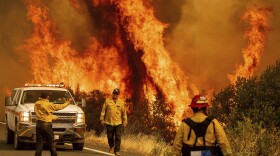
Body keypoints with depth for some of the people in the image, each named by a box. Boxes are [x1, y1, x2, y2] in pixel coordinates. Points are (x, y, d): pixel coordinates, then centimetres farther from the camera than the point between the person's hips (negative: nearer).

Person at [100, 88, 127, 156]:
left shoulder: (121, 103, 7)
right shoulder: (107, 101, 4)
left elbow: (124, 113, 10)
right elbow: (103, 110, 6)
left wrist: (125, 121, 7)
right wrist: (102, 119, 2)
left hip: (118, 123, 0)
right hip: (109, 122, 0)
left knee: (118, 138, -6)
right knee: (110, 137, 7)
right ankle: (111, 147, 33)